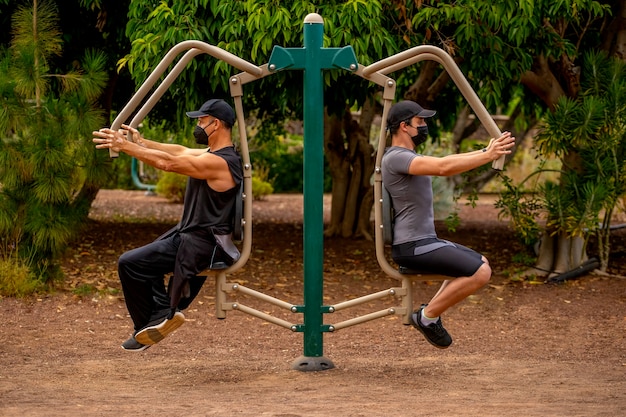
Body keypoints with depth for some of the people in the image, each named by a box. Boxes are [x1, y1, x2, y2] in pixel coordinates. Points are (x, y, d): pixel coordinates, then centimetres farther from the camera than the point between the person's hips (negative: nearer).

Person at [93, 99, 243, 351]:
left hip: (200, 245, -11)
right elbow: (179, 152, 20)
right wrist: (141, 142, 15)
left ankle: (146, 327, 1)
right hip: (192, 234, 11)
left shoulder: (220, 162, -23)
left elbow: (167, 162, -27)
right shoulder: (215, 155, 9)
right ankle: (165, 311, 16)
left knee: (130, 263, -12)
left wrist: (124, 146, -24)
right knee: (142, 258, 29)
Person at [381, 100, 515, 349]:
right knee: (480, 272, -18)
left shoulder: (406, 157, 17)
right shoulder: (396, 158, -17)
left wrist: (485, 152, 17)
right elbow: (443, 168, -30)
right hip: (412, 247, -11)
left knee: (479, 263, 22)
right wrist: (488, 156, -29)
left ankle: (430, 312, 15)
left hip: (422, 242, 11)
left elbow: (446, 162, 23)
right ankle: (427, 316, -8)